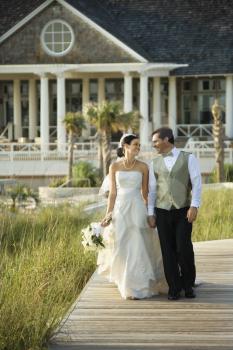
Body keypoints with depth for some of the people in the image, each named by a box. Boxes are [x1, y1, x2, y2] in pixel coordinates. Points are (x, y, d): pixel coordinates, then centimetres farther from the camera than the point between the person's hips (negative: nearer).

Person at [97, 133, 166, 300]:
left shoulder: (143, 167, 2)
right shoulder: (114, 166, 4)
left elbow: (145, 193, 7)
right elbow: (112, 193, 5)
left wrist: (149, 214, 6)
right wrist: (108, 214, -1)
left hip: (137, 209, -1)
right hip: (120, 210, 1)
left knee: (137, 248, -3)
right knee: (121, 249, 5)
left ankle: (138, 287, 5)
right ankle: (127, 286, 18)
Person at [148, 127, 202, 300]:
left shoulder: (188, 158, 3)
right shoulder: (155, 163, 12)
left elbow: (196, 183, -4)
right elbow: (152, 189, 12)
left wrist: (194, 206, -14)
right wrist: (151, 213, 6)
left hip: (183, 210, -3)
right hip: (162, 211, 3)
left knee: (184, 248, -10)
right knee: (168, 251, 0)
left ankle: (188, 285, 10)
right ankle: (174, 288, 10)